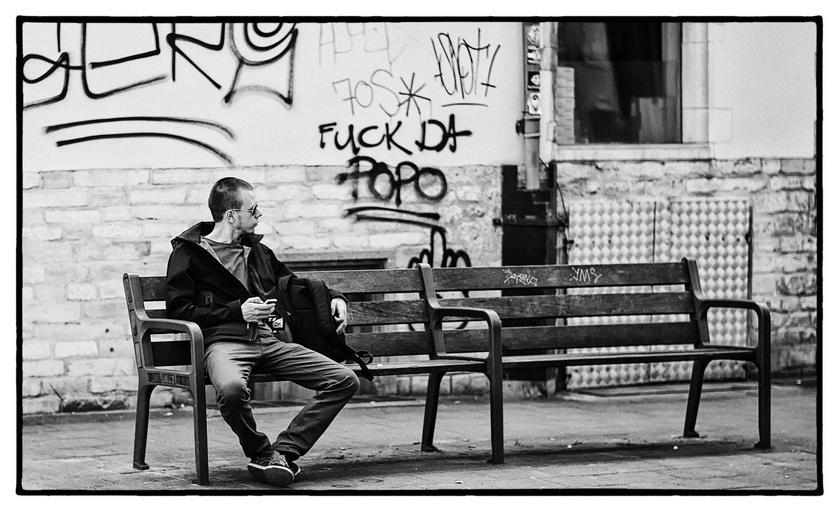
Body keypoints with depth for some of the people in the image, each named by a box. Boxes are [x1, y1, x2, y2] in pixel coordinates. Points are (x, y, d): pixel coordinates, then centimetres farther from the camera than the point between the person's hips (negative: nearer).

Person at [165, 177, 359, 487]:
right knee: (232, 388, -42)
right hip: (224, 341, -6)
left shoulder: (258, 251, 26)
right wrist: (237, 311, -7)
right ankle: (261, 453, -15)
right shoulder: (188, 253, 7)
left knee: (345, 380, -14)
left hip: (270, 341, 6)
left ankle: (285, 451, -18)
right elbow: (178, 311, -1)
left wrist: (334, 297, 22)